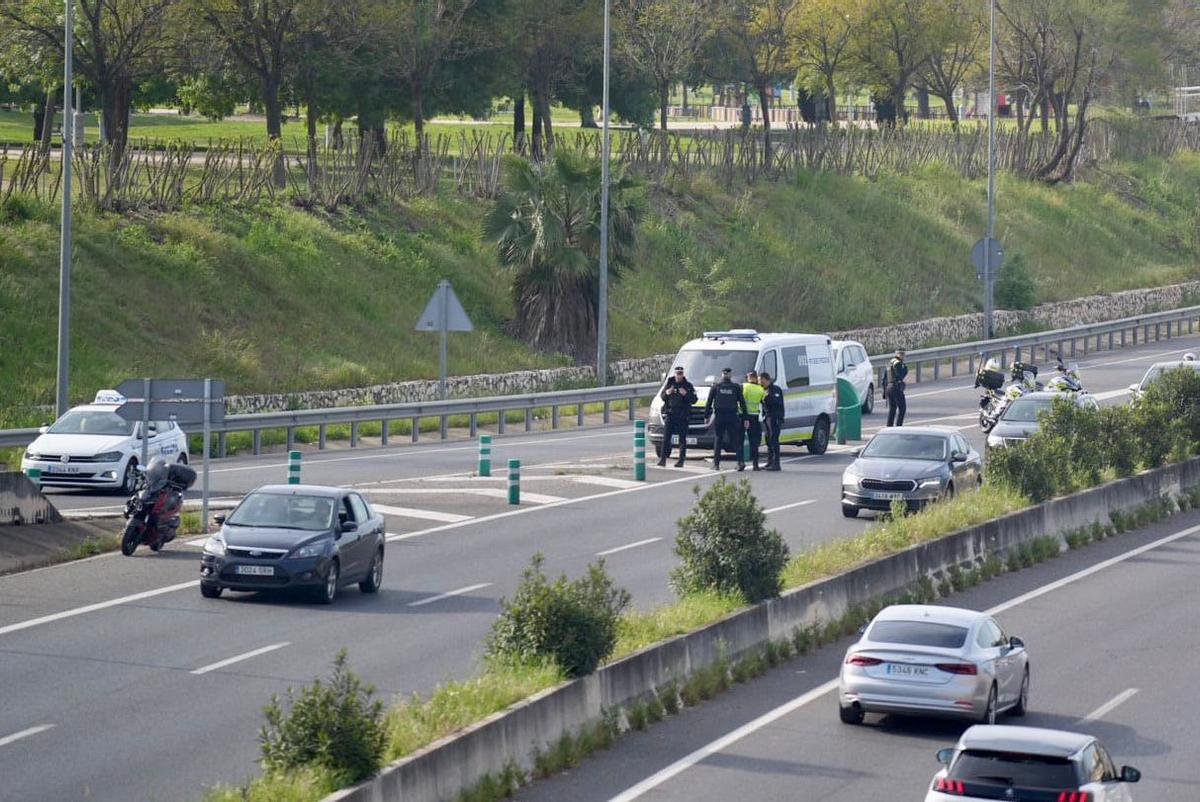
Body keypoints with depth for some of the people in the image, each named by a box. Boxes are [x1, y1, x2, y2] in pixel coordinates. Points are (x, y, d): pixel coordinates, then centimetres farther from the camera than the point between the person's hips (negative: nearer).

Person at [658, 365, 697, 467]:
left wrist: (686, 394, -18)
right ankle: (662, 459, -1)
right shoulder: (670, 383, 10)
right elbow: (663, 397, 14)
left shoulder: (688, 385, 4)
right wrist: (667, 393, -8)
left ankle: (681, 460, 2)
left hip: (682, 416, -2)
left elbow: (694, 400, -1)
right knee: (666, 437, -3)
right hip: (670, 413, 2)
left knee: (682, 439, -1)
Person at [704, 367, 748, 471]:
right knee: (735, 440, 2)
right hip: (732, 416, 1)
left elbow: (708, 403, 3)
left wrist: (706, 416, 8)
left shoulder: (716, 387, 4)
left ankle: (716, 464, 5)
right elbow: (742, 403, 4)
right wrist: (745, 418, 7)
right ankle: (741, 461, -11)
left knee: (718, 440, 6)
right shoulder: (736, 387, 5)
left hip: (719, 417, -1)